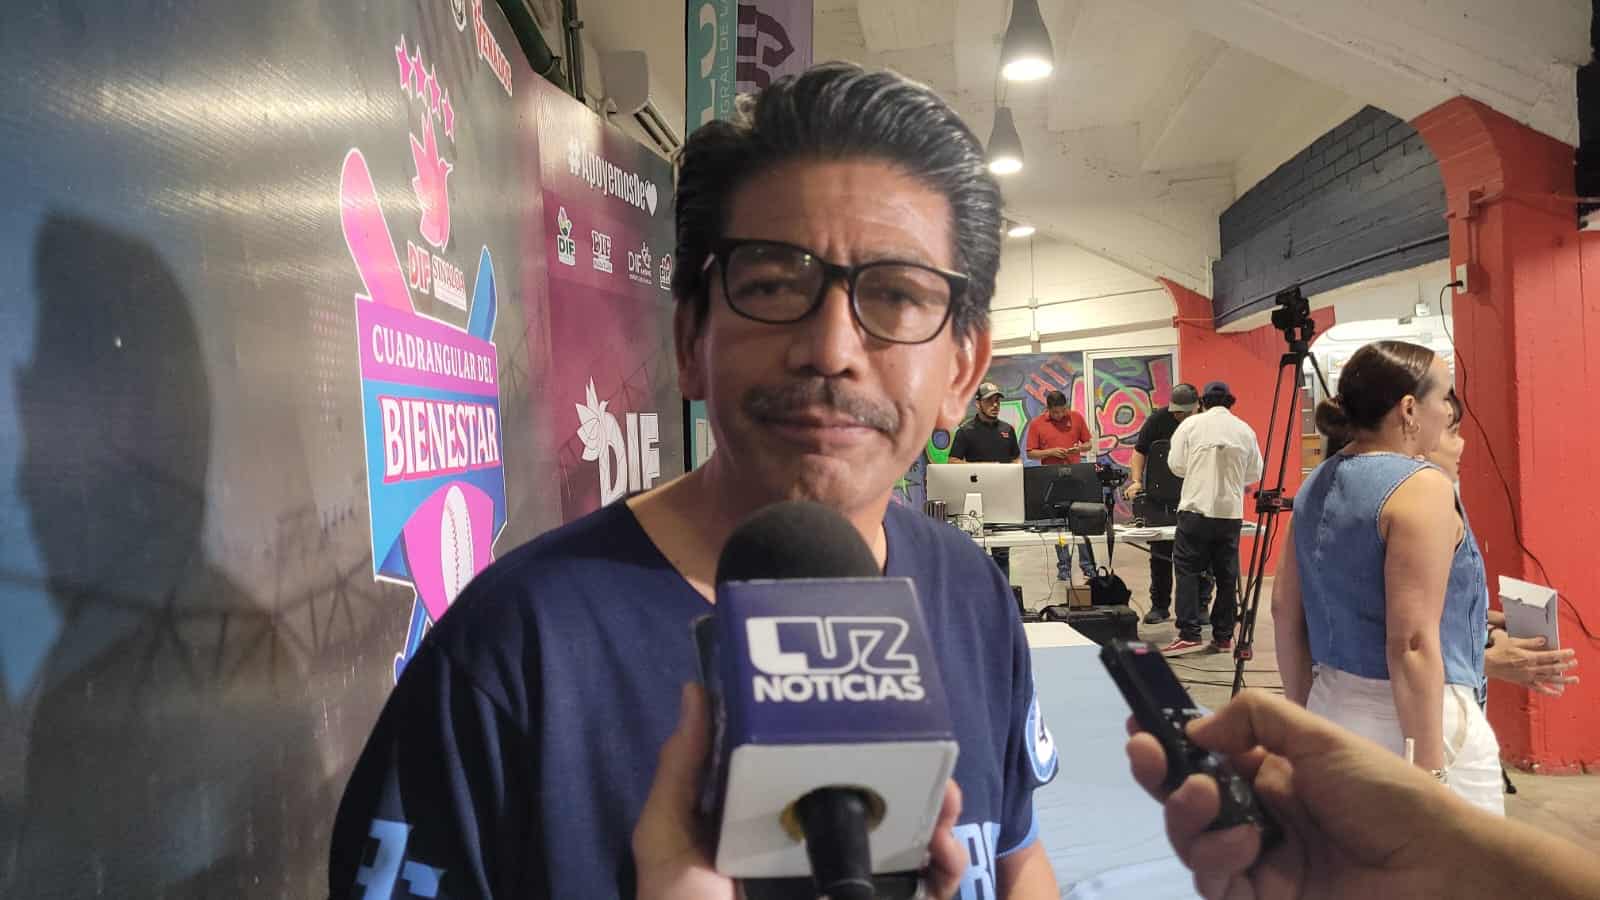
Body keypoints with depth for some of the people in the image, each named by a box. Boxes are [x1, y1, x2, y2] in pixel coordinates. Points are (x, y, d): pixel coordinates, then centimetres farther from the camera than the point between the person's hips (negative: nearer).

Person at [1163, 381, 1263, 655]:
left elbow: (1175, 465, 1)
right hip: (1231, 512, 3)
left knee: (1187, 570, 1)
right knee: (1227, 575, 10)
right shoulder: (1245, 430, 5)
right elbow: (1255, 473, 10)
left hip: (1196, 508, -3)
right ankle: (1223, 637, 14)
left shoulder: (1191, 424, -2)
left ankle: (1189, 634, -5)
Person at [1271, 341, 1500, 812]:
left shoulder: (1317, 485, 7)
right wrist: (1429, 776, -19)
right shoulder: (1421, 486, -15)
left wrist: (1303, 713, 19)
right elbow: (1413, 642, -21)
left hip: (1333, 707, 8)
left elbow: (1285, 611, 11)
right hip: (1417, 717, -8)